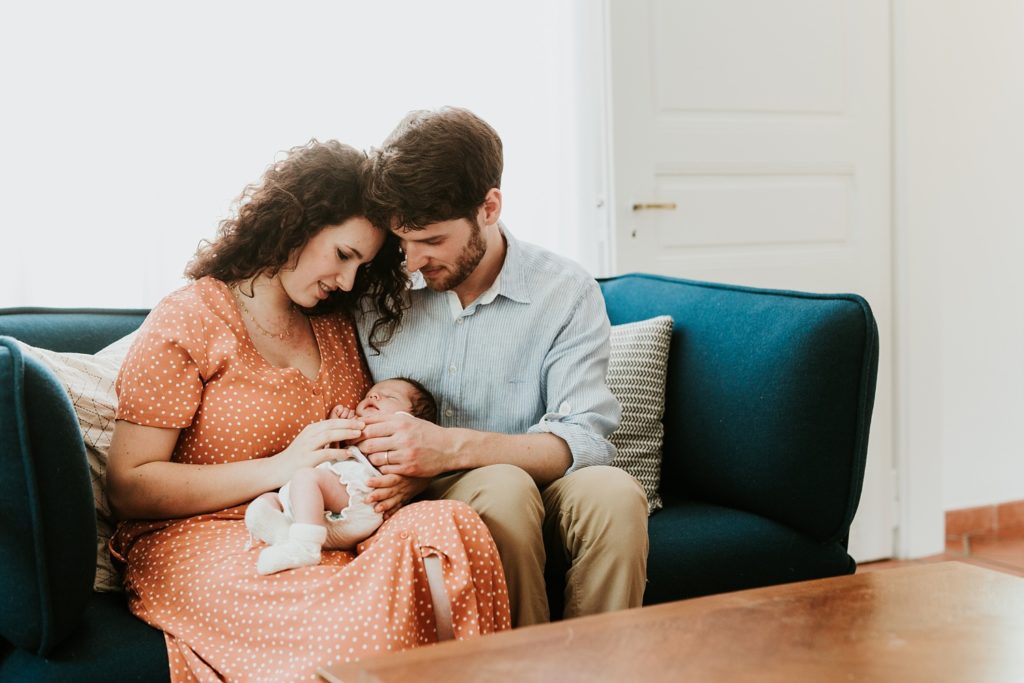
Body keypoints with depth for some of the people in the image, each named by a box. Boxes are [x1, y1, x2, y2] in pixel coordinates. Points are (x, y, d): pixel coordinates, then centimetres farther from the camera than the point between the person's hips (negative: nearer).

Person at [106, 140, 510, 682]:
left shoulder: (335, 327, 18)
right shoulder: (185, 322, -2)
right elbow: (127, 487, -8)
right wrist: (280, 467, -15)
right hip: (198, 542, -5)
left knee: (451, 525, -28)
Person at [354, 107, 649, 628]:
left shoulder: (567, 293, -3)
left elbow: (586, 441, -13)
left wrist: (453, 447, -27)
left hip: (539, 496, 0)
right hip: (420, 503, 0)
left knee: (613, 493, -31)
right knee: (504, 484, -32)